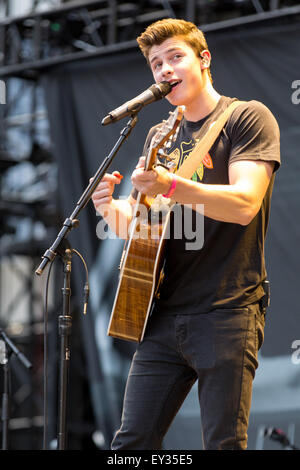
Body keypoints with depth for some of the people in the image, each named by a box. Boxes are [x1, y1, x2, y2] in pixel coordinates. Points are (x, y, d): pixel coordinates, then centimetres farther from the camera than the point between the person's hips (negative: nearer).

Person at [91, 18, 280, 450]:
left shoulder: (247, 118, -1)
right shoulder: (160, 136, 19)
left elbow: (244, 204, -16)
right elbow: (138, 225, 21)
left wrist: (170, 185, -29)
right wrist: (110, 209, -2)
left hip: (227, 313, -6)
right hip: (164, 313, 6)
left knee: (223, 443, -6)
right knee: (132, 442, 2)